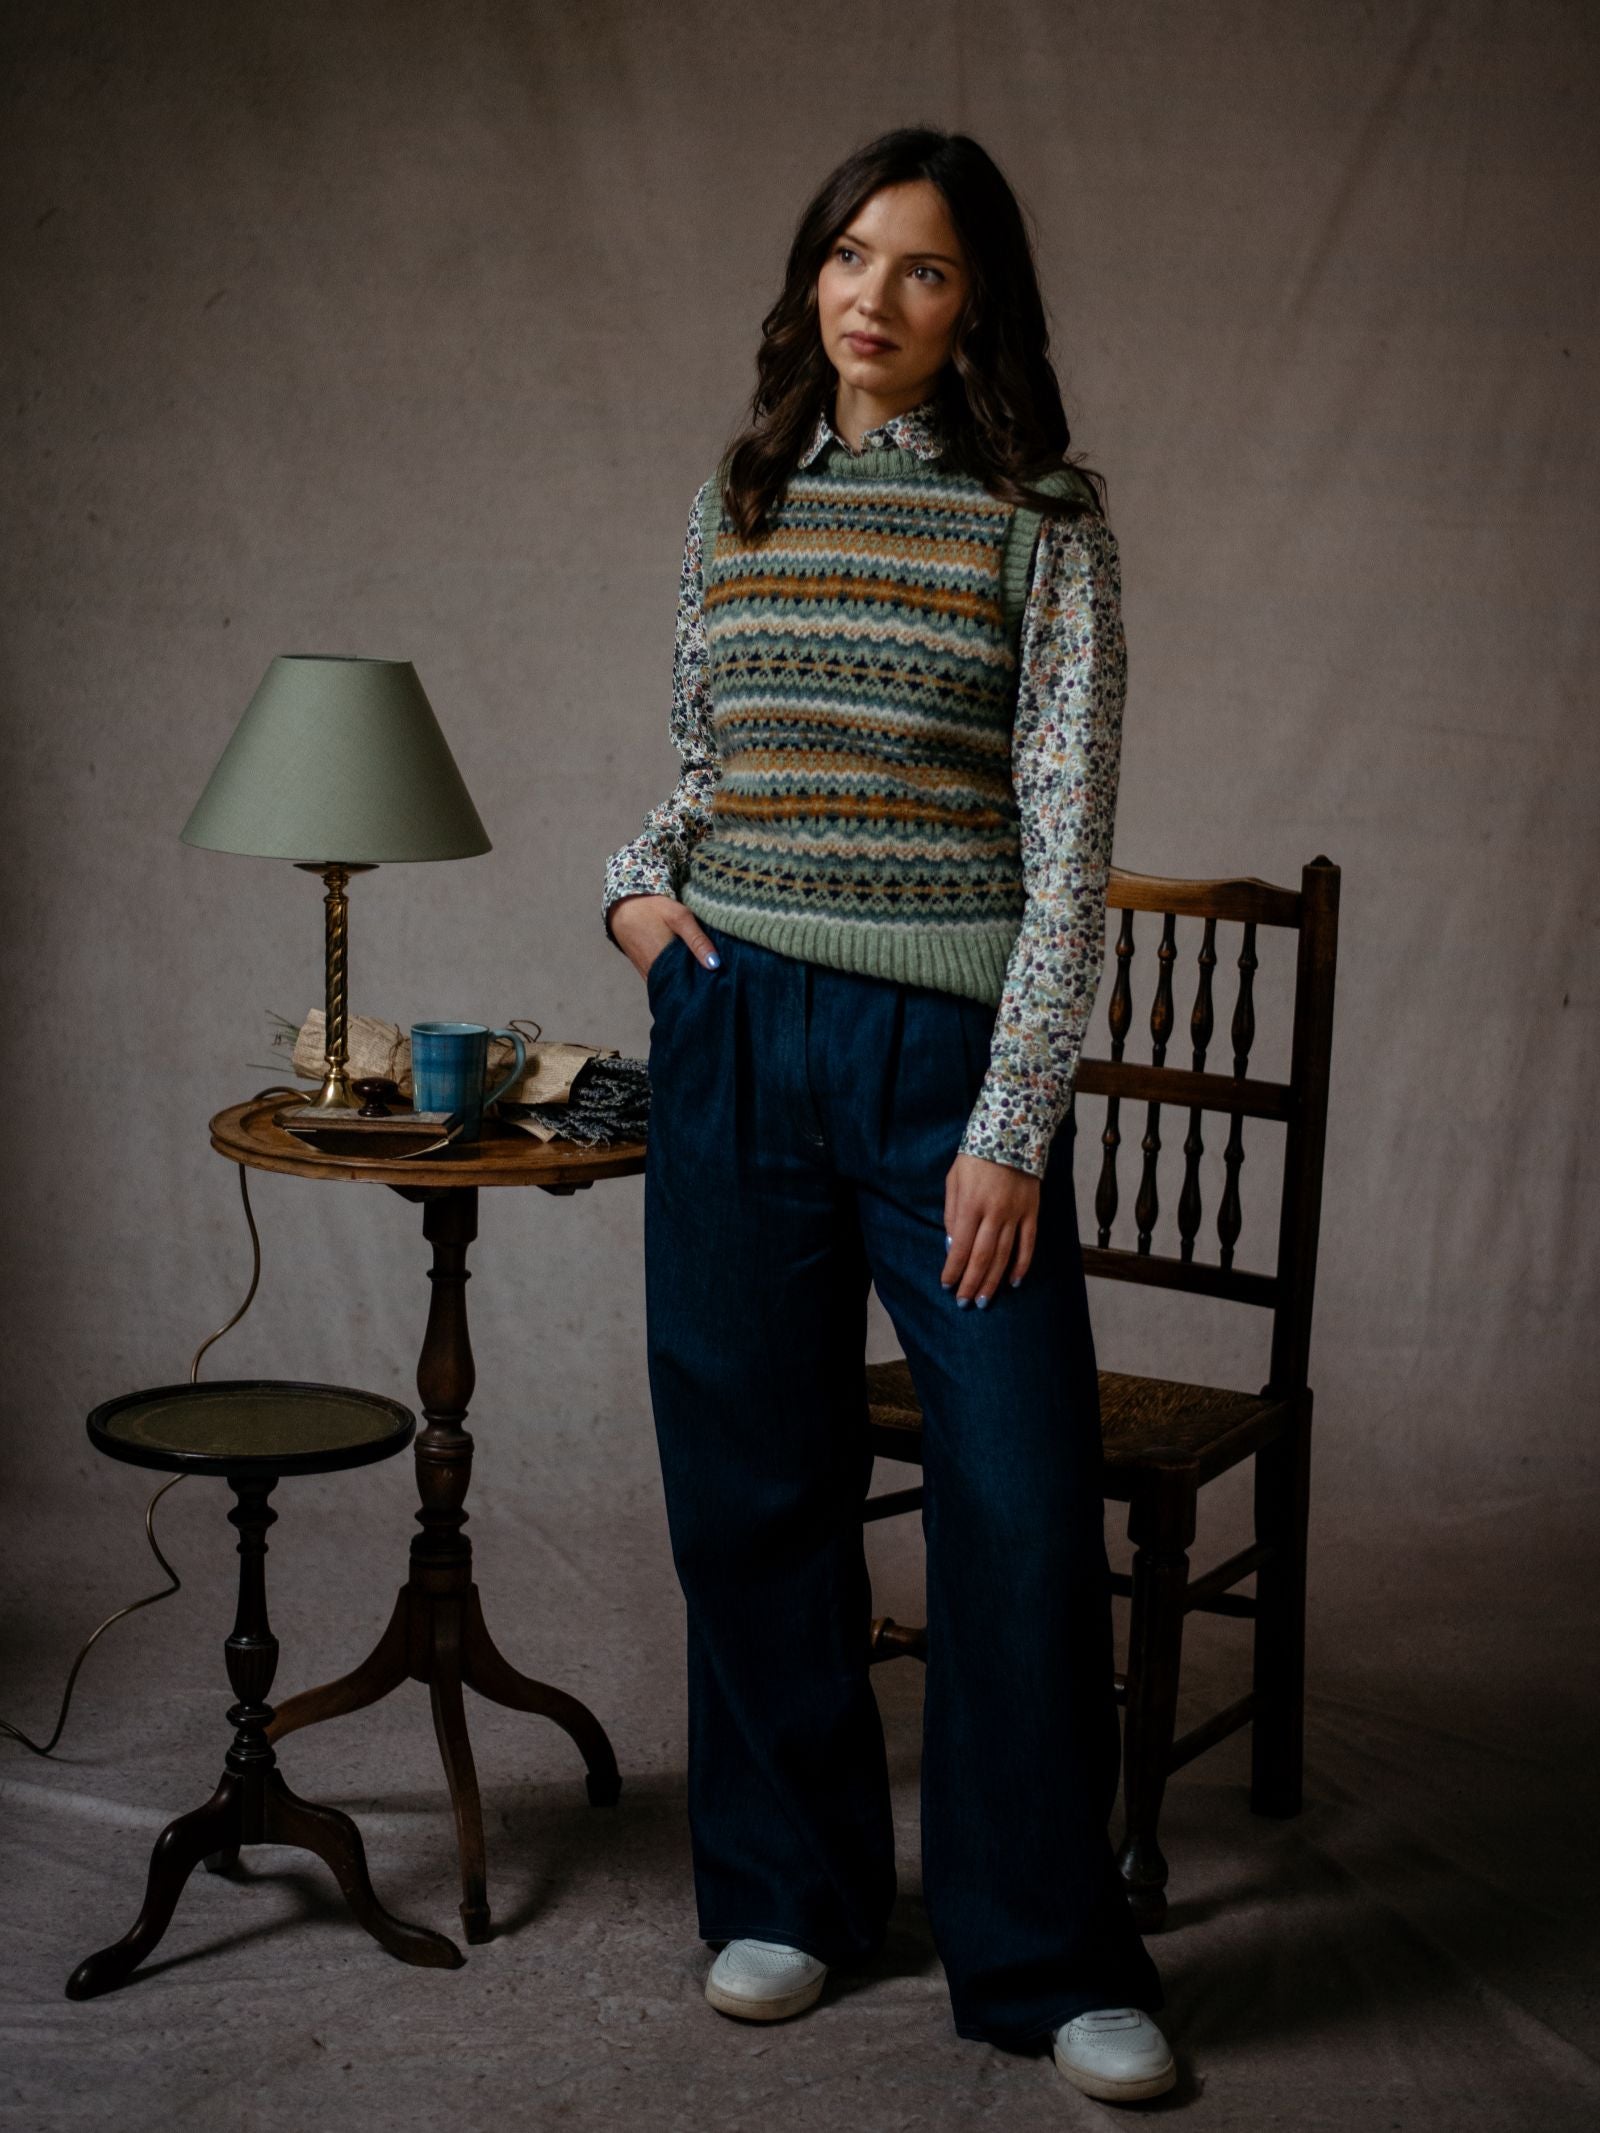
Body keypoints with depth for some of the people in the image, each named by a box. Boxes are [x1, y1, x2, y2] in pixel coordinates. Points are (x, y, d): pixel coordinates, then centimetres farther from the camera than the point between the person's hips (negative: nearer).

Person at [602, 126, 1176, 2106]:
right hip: (735, 1030, 4)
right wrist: (636, 880, 0)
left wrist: (1012, 1123, -12)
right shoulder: (736, 505, 11)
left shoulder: (1042, 526, -2)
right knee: (751, 1476, 9)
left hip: (949, 1043, -3)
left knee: (1024, 1498, -4)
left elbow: (1068, 831, -7)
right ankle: (790, 1888, 27)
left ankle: (1047, 1957, 12)